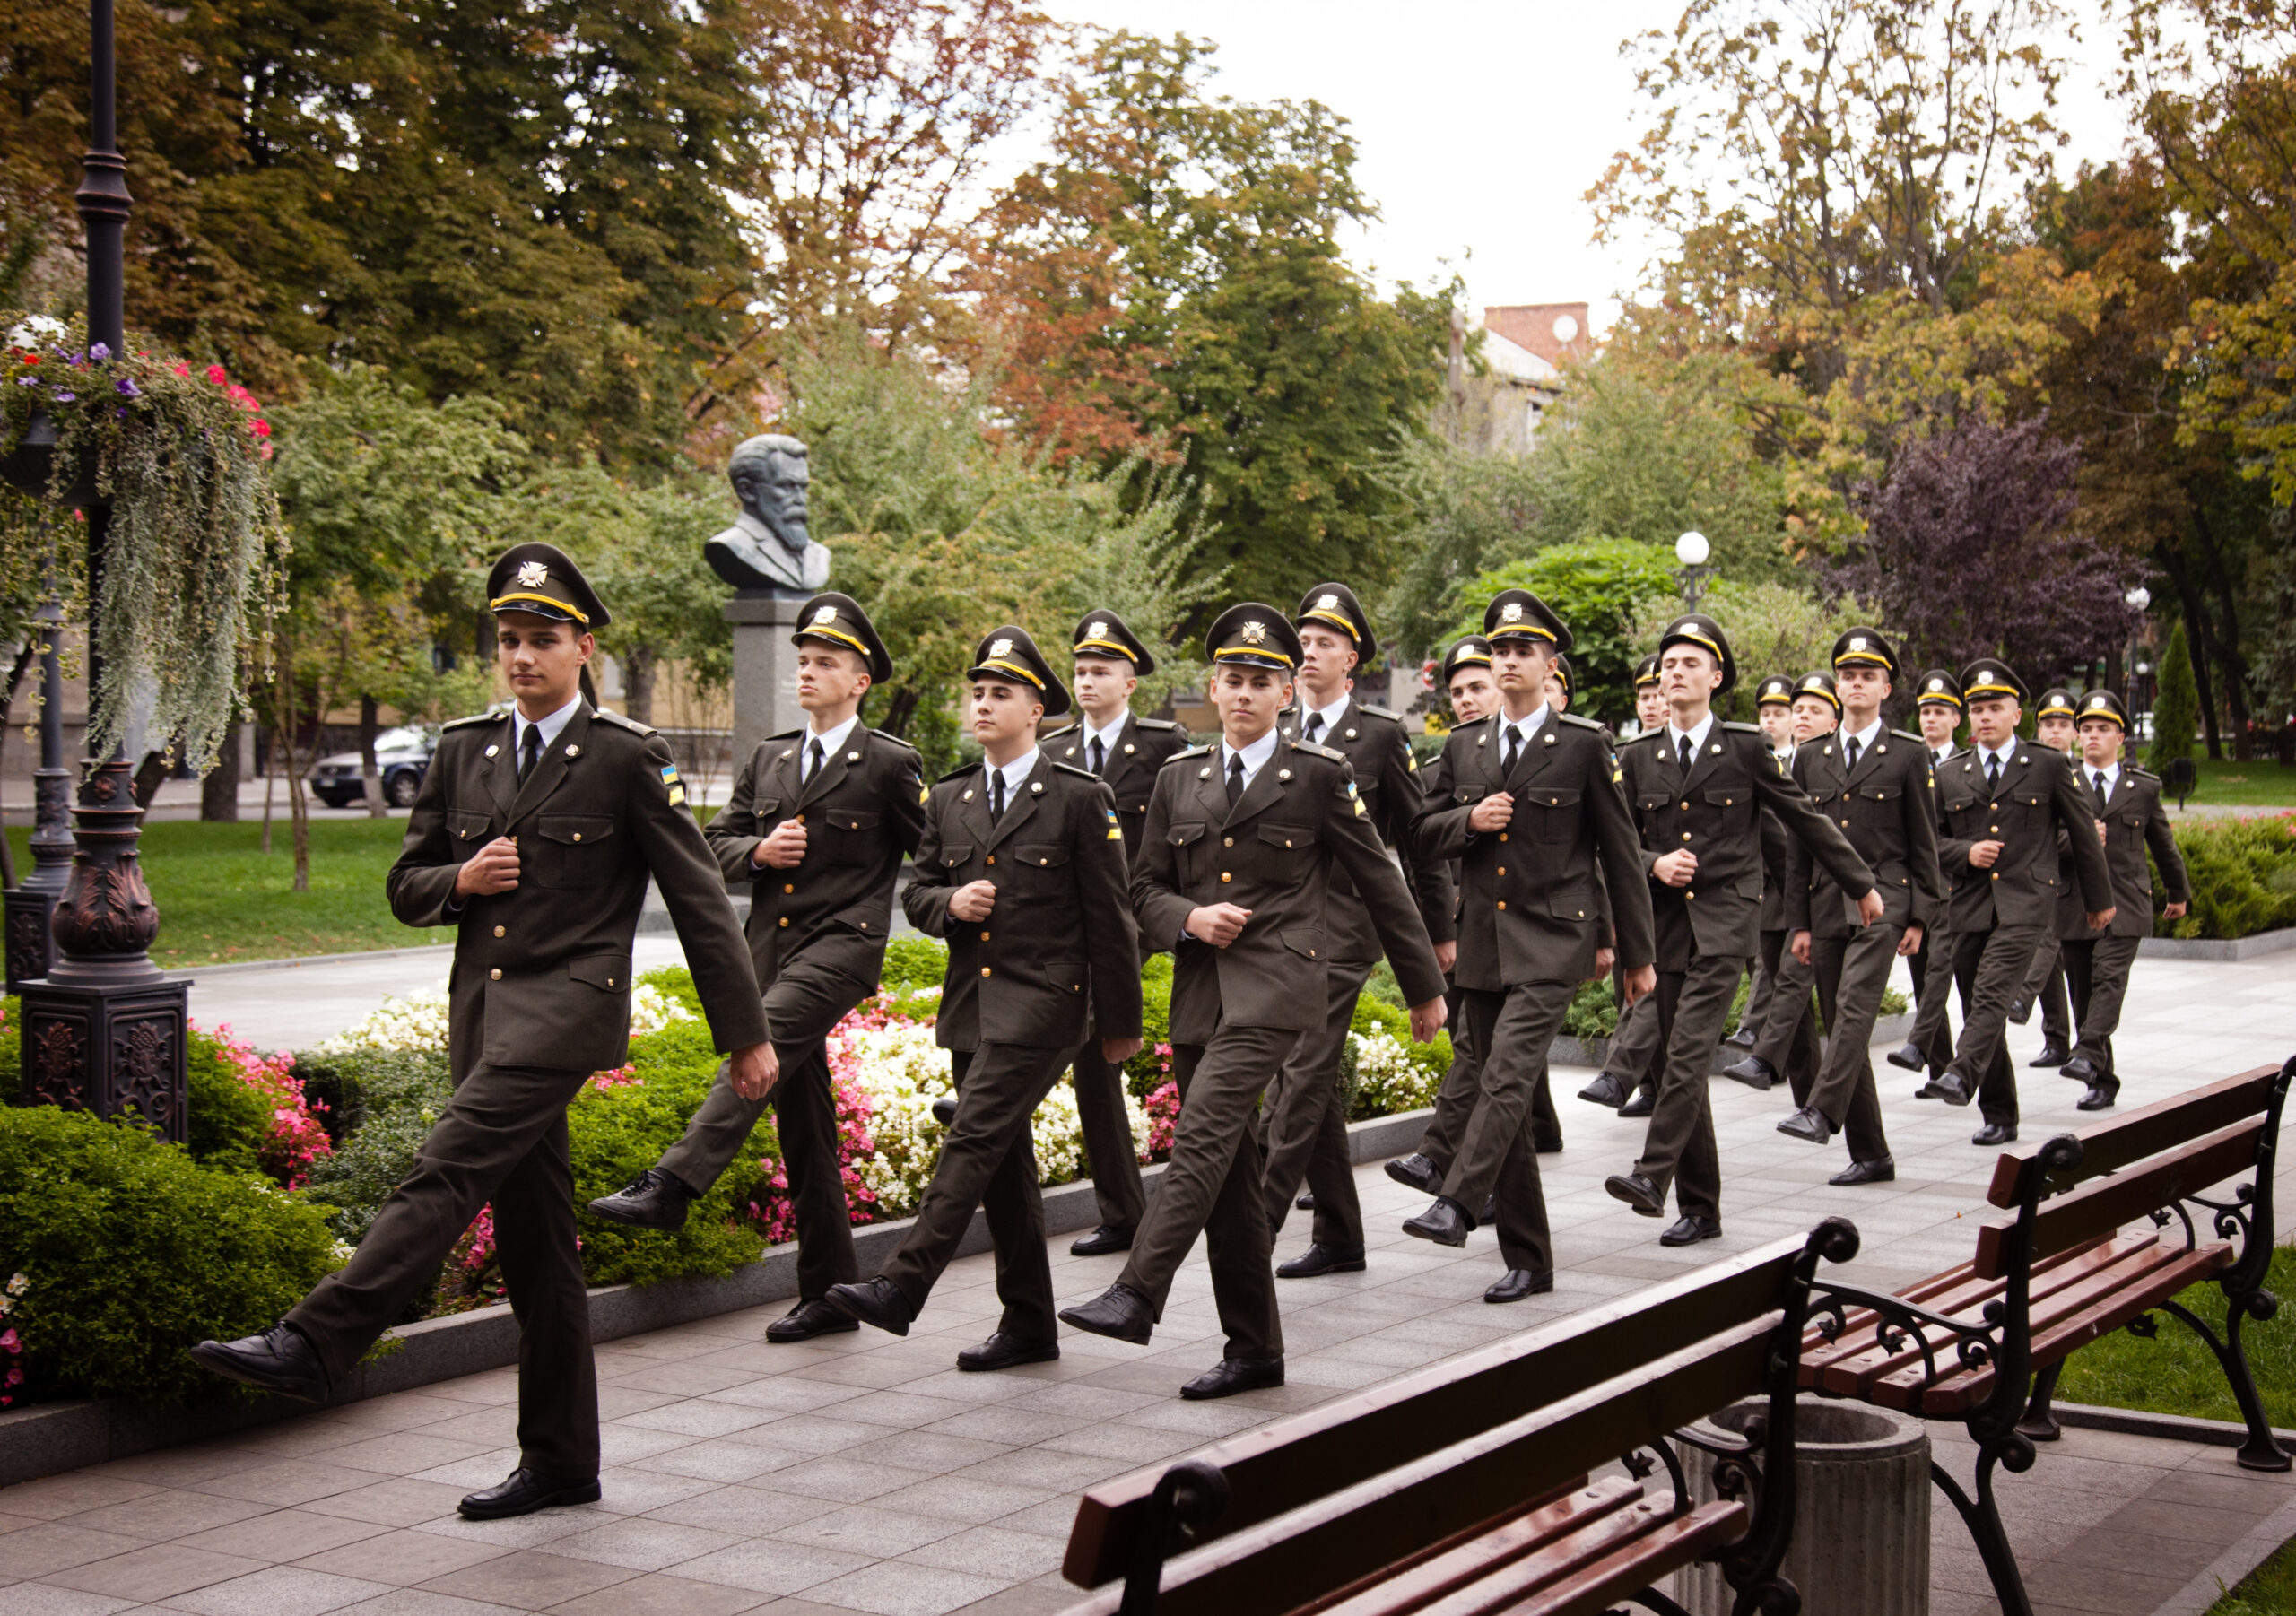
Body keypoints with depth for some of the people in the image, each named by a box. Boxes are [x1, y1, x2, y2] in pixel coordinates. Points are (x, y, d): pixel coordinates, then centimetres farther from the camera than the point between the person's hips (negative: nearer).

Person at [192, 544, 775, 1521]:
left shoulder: (627, 758, -3)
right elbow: (406, 888, 18)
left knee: (447, 1170, -24)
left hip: (569, 1001, -6)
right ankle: (560, 1463, 15)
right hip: (483, 1008, 6)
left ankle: (315, 1343, -28)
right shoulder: (463, 752, 13)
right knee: (532, 1237, 9)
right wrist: (460, 881, -6)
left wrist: (746, 1033, -2)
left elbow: (699, 899, -2)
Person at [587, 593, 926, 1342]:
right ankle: (828, 1293, 16)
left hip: (842, 943, -6)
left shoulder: (888, 764, -1)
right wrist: (759, 851, -2)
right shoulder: (768, 759, 17)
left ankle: (672, 1185, -41)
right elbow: (717, 843, 16)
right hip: (773, 946, 6)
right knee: (803, 1128, 8)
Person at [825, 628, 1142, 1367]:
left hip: (1042, 1000, -6)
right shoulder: (949, 798, 13)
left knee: (973, 1140, -17)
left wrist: (1121, 1023, -2)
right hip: (969, 1001, 6)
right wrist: (950, 903, -6)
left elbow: (1110, 916, -3)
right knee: (1005, 1166, 9)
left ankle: (901, 1289, -20)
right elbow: (917, 892, 18)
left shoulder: (1081, 798, -4)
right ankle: (1029, 1326, 17)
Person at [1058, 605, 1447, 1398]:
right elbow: (1145, 886, 17)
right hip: (1198, 991, 5)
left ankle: (1137, 1294, -27)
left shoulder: (1320, 775, 2)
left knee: (1203, 1135, -23)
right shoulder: (1179, 778, 14)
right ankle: (1254, 1349, 15)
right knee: (1231, 1177, 7)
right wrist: (1189, 917, -5)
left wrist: (1425, 986, 11)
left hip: (1273, 985, -5)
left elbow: (1380, 882, 7)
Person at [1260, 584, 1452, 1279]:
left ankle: (1261, 1219, -16)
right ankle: (1339, 1239, 18)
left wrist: (1439, 931, 6)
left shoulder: (1381, 734, -1)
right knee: (1319, 1081, 10)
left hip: (1343, 927, -5)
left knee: (1304, 1070, -14)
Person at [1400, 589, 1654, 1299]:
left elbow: (1620, 852, 1)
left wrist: (1637, 954, 2)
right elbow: (1422, 832, 15)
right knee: (1505, 1097, 7)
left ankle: (1456, 1205, -31)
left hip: (1552, 943, -5)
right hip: (1482, 943, 5)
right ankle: (1528, 1261, 14)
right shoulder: (1462, 746, 12)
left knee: (1508, 1075, -24)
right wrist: (1468, 820, -7)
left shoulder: (1584, 745, -1)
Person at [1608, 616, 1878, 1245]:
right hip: (1664, 922, 4)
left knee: (1688, 1049, -21)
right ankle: (1700, 1209, 13)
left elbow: (1805, 819, 8)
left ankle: (1652, 1175, -27)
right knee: (1681, 1059, 6)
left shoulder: (1747, 747, 0)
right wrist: (1654, 864, -10)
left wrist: (1863, 884, 14)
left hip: (1724, 918, -4)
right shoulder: (1637, 756, 9)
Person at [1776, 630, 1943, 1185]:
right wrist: (1799, 922, 8)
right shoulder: (1810, 756, 13)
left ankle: (1821, 1111, -34)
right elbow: (1798, 846, 13)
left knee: (1856, 1005, -24)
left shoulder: (1908, 755, 3)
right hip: (1826, 904, 5)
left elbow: (1924, 842, 3)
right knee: (1841, 1024, 5)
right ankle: (1871, 1155, 11)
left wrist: (1918, 917, -3)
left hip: (1884, 899, -4)